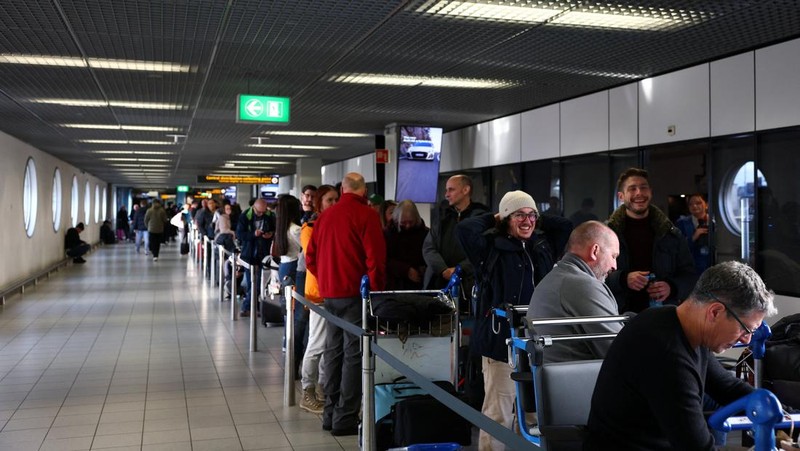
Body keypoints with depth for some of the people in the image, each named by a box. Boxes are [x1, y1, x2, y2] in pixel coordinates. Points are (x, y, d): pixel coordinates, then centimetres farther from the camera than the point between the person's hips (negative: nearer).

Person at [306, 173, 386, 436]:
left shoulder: (326, 215, 9)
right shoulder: (366, 215, -9)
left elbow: (311, 257, 11)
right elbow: (375, 259, -14)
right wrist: (377, 292, -4)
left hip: (329, 293, 6)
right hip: (355, 293, -6)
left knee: (333, 350, 13)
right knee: (353, 354, -2)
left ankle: (330, 413, 19)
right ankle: (345, 418, 0)